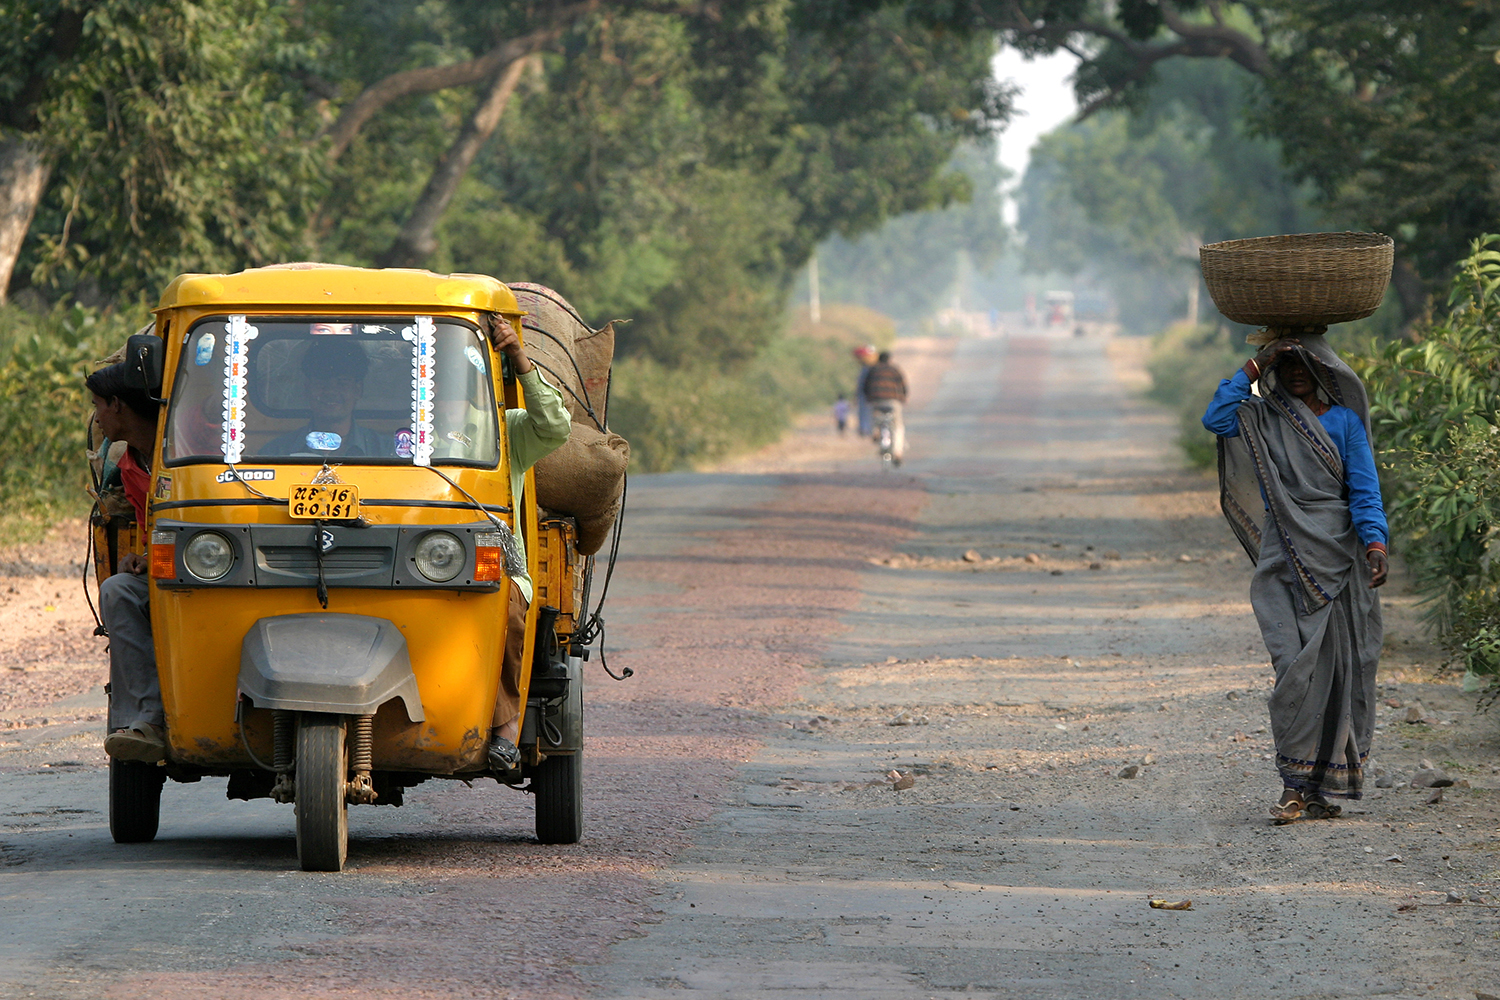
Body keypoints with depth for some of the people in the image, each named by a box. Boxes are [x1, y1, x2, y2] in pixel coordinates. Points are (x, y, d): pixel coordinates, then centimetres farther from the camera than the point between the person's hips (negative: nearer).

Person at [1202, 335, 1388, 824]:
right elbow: (1216, 418, -8)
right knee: (1295, 665, -11)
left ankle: (1328, 786, 6)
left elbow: (1364, 489, 1)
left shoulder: (1344, 421, 6)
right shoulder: (1264, 418, 10)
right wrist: (1254, 367, -6)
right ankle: (1295, 783, -7)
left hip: (1336, 558, 0)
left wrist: (1375, 543, -13)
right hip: (1285, 559, 0)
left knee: (1338, 667, -1)